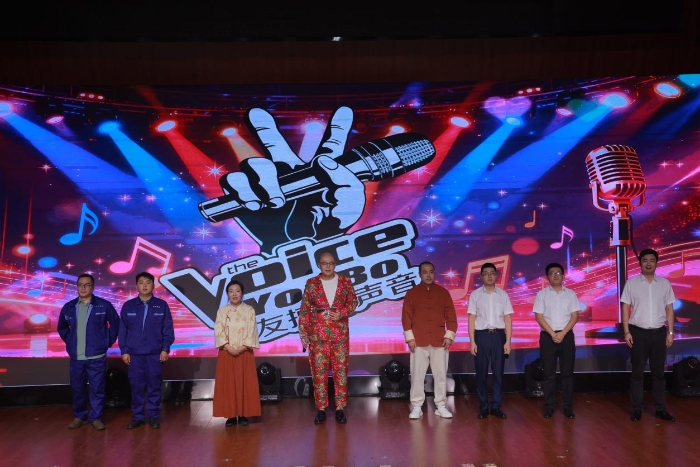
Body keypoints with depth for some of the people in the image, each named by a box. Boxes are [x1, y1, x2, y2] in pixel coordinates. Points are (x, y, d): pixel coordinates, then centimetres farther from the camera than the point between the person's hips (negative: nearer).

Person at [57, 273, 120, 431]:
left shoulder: (104, 305, -4)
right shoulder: (69, 307, 5)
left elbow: (116, 324, 4)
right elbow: (62, 327, 21)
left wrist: (108, 342, 0)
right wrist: (69, 341, 11)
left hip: (97, 357, -3)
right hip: (76, 357, 3)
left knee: (97, 389, 2)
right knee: (77, 388, 11)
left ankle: (96, 418, 14)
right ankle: (79, 416, 26)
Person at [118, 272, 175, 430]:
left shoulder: (162, 305, 1)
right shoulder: (128, 306, 4)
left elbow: (168, 329, 2)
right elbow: (122, 330, 5)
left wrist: (165, 349, -4)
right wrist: (124, 351, 0)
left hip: (155, 353, -1)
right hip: (134, 353, 1)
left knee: (154, 386, 5)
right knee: (136, 386, 6)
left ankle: (154, 416, 16)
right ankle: (137, 417, 17)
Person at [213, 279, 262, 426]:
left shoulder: (249, 310, 2)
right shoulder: (222, 311, 5)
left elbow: (252, 331, -4)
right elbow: (219, 331, -3)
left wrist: (242, 348, -15)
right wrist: (229, 347, -15)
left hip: (244, 352, -1)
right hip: (227, 352, 1)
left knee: (245, 383, 0)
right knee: (227, 383, 1)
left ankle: (243, 414, 7)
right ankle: (231, 415, 8)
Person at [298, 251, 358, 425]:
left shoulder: (345, 281, 4)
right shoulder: (311, 283, 2)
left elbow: (353, 302, 8)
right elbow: (304, 310, 3)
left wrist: (342, 312, -12)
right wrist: (303, 333, -2)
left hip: (340, 334, 0)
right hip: (317, 334, 0)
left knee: (340, 371, 3)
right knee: (319, 372, 2)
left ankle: (340, 408, 12)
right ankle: (321, 409, 12)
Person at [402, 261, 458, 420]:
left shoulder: (443, 292, 6)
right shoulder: (411, 293, 3)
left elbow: (451, 315, 6)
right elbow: (406, 317, 0)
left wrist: (449, 335, -2)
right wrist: (409, 337, -7)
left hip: (440, 341, 1)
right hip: (419, 341, -1)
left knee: (441, 375, 6)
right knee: (417, 375, 2)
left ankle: (441, 406, 17)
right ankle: (417, 407, 10)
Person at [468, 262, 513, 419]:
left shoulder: (503, 294, 5)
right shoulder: (475, 294, 1)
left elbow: (508, 319, 5)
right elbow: (471, 318, 0)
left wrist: (508, 341, -1)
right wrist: (472, 341, -5)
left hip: (498, 335, 1)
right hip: (481, 335, -1)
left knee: (498, 372, 5)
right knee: (481, 373, 5)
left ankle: (496, 406, 15)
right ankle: (483, 406, 14)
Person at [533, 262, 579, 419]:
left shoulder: (570, 294, 7)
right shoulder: (541, 294, 3)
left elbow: (575, 316, 1)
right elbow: (539, 316, -3)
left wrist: (562, 333, -10)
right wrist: (553, 334, -12)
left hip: (567, 335, 1)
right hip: (547, 336, -1)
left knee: (567, 372, 4)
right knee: (549, 373, 2)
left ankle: (568, 406, 11)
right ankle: (549, 406, 9)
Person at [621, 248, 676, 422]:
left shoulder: (665, 283, 5)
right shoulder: (631, 283, 0)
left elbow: (669, 309, 7)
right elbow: (625, 308, 0)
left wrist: (670, 332, 2)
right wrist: (626, 332, -6)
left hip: (659, 332, 2)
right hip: (638, 332, -2)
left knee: (658, 372, 9)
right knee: (637, 372, 5)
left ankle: (660, 409, 17)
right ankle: (637, 408, 11)